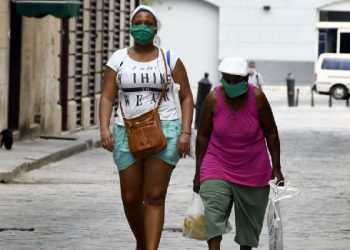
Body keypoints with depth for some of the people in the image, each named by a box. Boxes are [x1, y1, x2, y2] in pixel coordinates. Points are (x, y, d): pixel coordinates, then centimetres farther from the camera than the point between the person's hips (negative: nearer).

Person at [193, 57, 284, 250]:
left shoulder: (257, 98, -10)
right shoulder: (213, 99, -10)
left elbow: (271, 133, 0)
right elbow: (202, 135, -1)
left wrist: (276, 169, 0)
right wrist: (198, 172, 1)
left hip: (253, 172, 1)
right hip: (218, 167, -1)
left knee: (249, 220, 9)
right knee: (213, 213, -21)